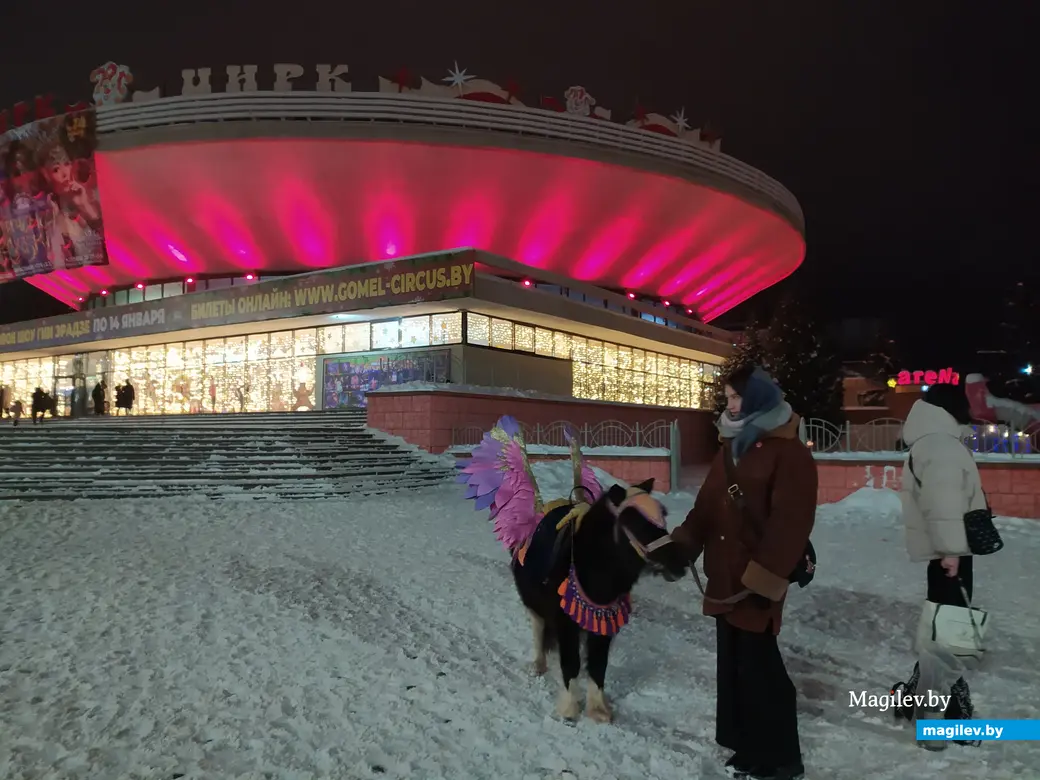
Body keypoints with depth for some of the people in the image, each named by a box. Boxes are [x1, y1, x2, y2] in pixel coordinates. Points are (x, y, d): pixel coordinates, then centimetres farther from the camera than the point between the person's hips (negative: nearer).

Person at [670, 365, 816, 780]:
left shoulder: (789, 452, -12)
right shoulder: (732, 446, 14)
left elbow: (790, 522, -18)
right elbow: (707, 505, 15)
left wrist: (764, 578, -21)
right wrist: (681, 546, 8)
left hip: (756, 582, -8)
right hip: (725, 576, 8)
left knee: (758, 666, -1)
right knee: (733, 663, 15)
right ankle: (747, 745, 28)